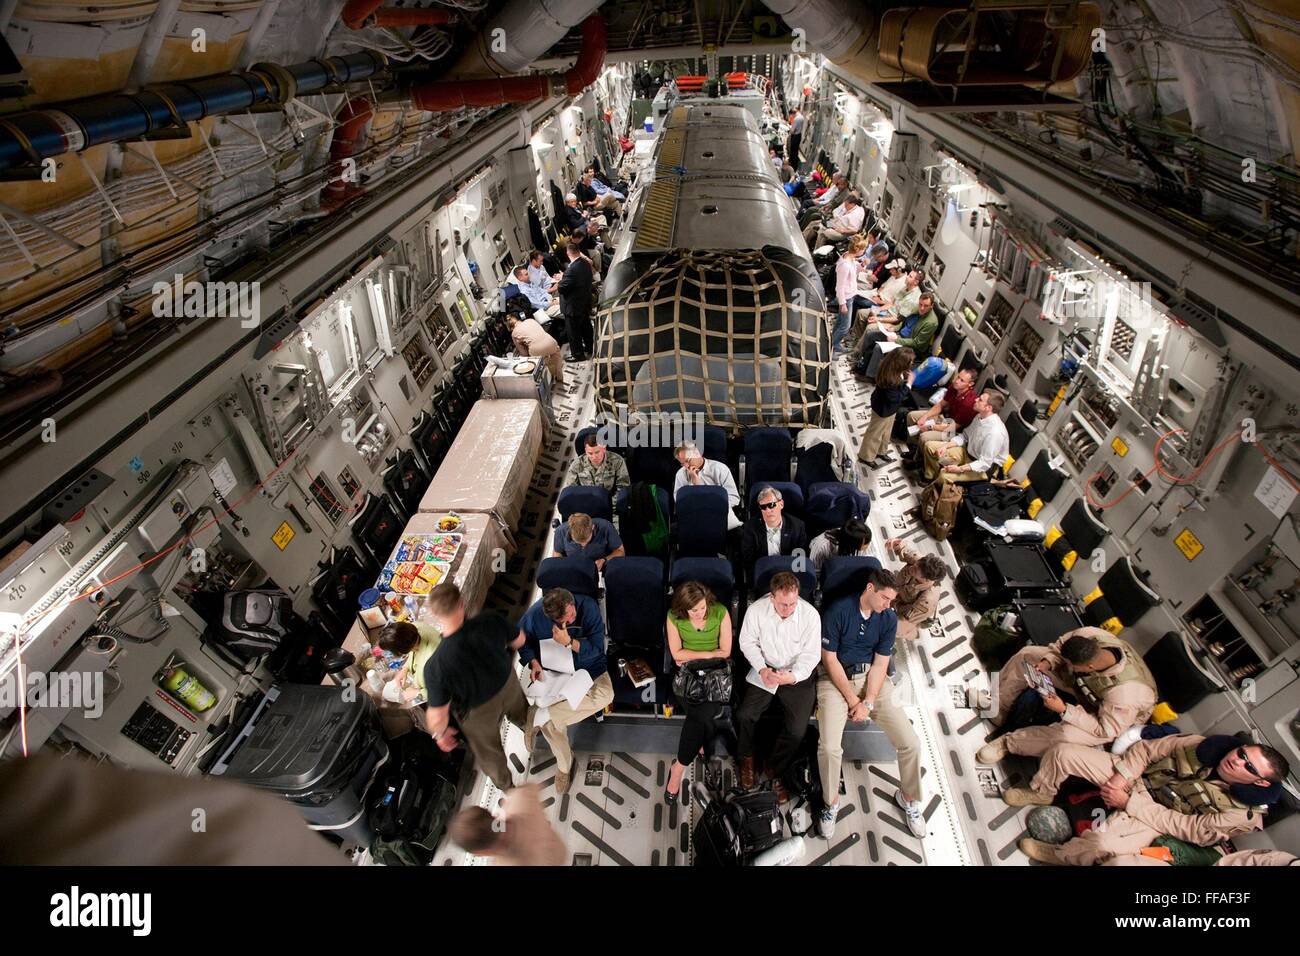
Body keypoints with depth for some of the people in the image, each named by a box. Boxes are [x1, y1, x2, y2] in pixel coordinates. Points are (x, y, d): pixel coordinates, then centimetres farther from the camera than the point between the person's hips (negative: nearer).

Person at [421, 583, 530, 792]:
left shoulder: (436, 666, -41)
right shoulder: (492, 622, -34)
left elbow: (437, 715, -26)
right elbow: (518, 642, -11)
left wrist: (440, 733, -3)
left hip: (479, 711, -2)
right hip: (508, 684, 3)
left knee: (488, 751, 31)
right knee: (521, 714, 39)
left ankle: (506, 786, 59)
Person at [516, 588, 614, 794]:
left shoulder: (588, 607, -24)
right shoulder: (534, 615, -19)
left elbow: (597, 648, -21)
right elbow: (523, 641, 2)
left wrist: (568, 642, -35)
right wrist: (533, 662, -14)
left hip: (587, 666, 0)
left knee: (605, 694, -30)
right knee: (550, 722, -20)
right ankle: (564, 765, 11)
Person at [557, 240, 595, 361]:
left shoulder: (572, 269, -30)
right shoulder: (586, 263, -5)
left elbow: (562, 288, -26)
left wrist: (560, 280, -5)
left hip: (573, 307, -8)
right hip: (586, 303, 8)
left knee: (574, 332, 8)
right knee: (586, 327, 24)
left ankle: (578, 355, 21)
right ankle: (589, 348, 41)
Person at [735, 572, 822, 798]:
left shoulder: (810, 614, -16)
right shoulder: (756, 610, -14)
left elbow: (811, 653, -9)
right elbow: (748, 643, -1)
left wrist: (793, 676, -25)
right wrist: (762, 669, -16)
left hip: (797, 676, -1)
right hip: (765, 673, 1)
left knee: (797, 729, -15)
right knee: (744, 715, -17)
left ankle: (775, 769, 14)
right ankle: (746, 758, 15)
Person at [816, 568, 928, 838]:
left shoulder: (889, 618, -1)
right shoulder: (838, 611, -15)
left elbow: (880, 664, -2)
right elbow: (830, 659, -12)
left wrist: (868, 702, -13)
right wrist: (852, 699, -13)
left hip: (872, 677, 4)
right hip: (836, 678, -4)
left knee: (911, 743, -6)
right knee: (829, 747, -22)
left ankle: (908, 797, 25)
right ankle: (832, 802, 7)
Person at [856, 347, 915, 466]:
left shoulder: (893, 371, -14)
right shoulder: (890, 379, -40)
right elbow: (895, 397, -30)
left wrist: (905, 379, -14)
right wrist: (908, 384, -27)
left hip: (889, 407, 9)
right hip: (884, 409, -9)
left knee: (886, 432, 29)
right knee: (875, 433, 14)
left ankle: (881, 452, 52)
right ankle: (866, 456, 35)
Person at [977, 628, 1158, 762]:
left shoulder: (1124, 695, -43)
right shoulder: (1089, 635, -32)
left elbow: (1106, 730, -29)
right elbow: (1059, 645, -8)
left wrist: (1064, 710, -34)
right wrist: (1047, 662, -25)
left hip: (1110, 716, -6)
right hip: (1081, 683, 6)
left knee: (1067, 735, -35)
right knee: (1026, 654, -6)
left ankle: (1009, 742, -9)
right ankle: (998, 711, 6)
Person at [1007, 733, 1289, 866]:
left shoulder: (1244, 814, -17)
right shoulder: (1206, 746, -8)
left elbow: (1187, 828, -17)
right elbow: (1146, 748, -2)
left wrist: (1128, 802, -20)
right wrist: (1121, 776, -15)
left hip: (1154, 818, -4)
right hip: (1135, 776, 4)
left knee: (1103, 843, -37)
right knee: (1063, 752, -17)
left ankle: (1057, 855, -3)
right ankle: (1040, 794, 14)